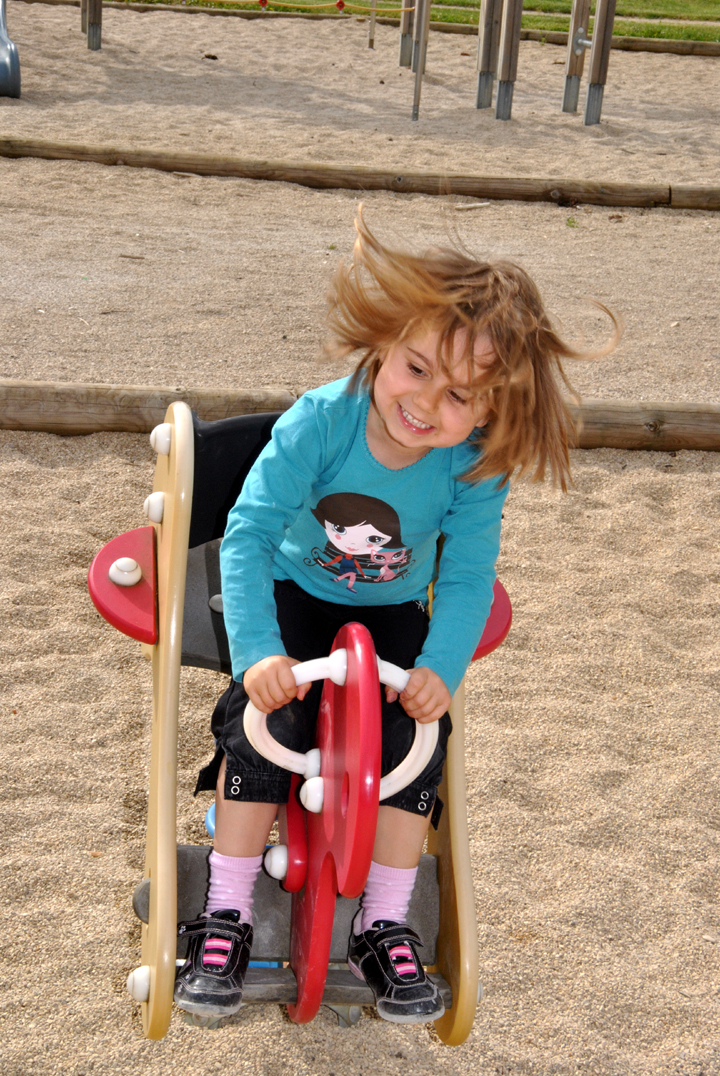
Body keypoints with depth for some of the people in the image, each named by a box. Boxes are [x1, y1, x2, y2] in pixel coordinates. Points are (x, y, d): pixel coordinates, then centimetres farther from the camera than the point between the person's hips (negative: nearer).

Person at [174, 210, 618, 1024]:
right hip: (294, 596, -1)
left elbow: (467, 578, -17)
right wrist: (258, 650, -40)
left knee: (417, 737, -17)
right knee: (262, 723, -22)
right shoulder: (319, 422, -27)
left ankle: (384, 931, 1)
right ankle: (226, 919, -6)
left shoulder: (475, 467, -21)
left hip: (393, 614, 2)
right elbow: (248, 534, -28)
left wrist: (441, 667, -34)